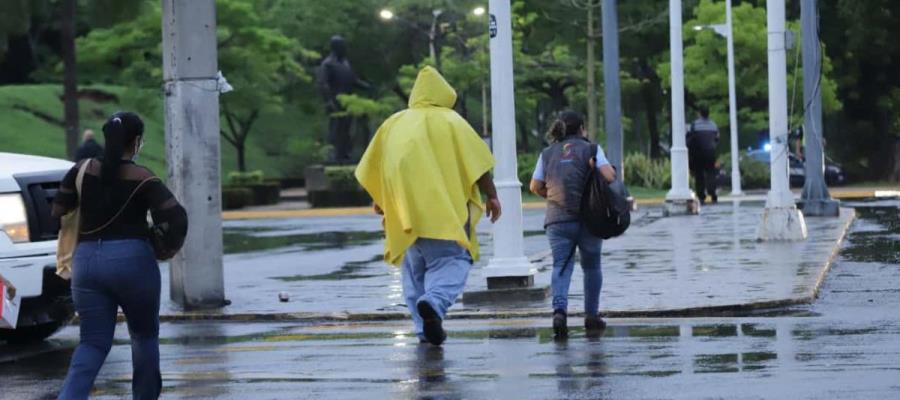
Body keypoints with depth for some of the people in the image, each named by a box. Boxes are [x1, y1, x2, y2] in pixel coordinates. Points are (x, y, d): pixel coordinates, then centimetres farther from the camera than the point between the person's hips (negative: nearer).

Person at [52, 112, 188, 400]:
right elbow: (176, 217, -13)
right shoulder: (143, 179, -6)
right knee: (144, 335, 18)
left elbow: (57, 210, 7)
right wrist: (171, 246, 5)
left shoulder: (83, 170, 3)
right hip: (132, 258, -3)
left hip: (86, 260, 3)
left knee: (93, 342, 6)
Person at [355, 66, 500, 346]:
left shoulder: (394, 123, 14)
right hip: (445, 210, -4)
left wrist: (379, 200, 31)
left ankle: (425, 329, 8)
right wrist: (492, 196, 1)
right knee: (451, 262, -3)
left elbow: (371, 168, 17)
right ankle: (434, 302, -31)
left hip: (406, 210, 4)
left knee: (415, 270, 13)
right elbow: (478, 162, -5)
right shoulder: (450, 121, 3)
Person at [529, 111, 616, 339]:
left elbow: (535, 187, 11)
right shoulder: (590, 149, 2)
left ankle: (559, 310, -27)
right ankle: (592, 316, 19)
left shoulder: (548, 153, 11)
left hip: (557, 218, 1)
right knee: (591, 266, 15)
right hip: (588, 217, -1)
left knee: (561, 266, -3)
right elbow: (609, 176, -11)